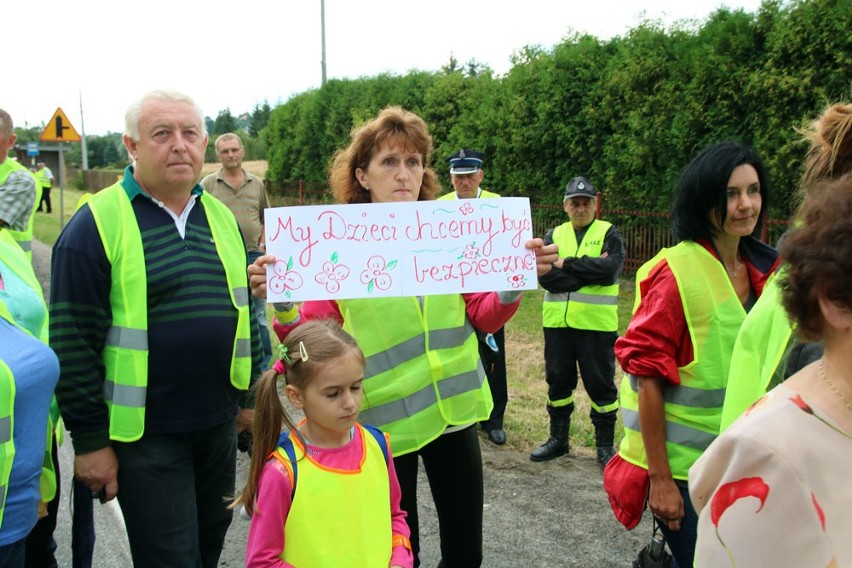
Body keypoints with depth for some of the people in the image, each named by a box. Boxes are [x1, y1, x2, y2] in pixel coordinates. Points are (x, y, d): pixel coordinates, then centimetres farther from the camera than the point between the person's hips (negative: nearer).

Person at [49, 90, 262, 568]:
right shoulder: (98, 223, -11)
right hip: (145, 433, -5)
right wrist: (90, 438, -10)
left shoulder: (221, 217, 8)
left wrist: (251, 395, 15)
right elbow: (73, 341, -11)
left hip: (220, 423, 6)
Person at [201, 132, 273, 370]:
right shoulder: (208, 184, 1)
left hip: (253, 256, 2)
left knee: (257, 314, 8)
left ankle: (263, 366, 19)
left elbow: (266, 218, 15)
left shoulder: (257, 183, 8)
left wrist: (262, 244, 3)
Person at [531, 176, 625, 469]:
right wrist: (590, 271, -13)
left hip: (596, 324, -3)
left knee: (601, 384, 4)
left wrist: (568, 264, -12)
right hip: (557, 322, 3)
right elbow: (545, 276, -9)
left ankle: (605, 445, 19)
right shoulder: (554, 235, 8)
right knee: (558, 380, 13)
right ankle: (558, 438, 29)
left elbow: (610, 270, -18)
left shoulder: (608, 233, 1)